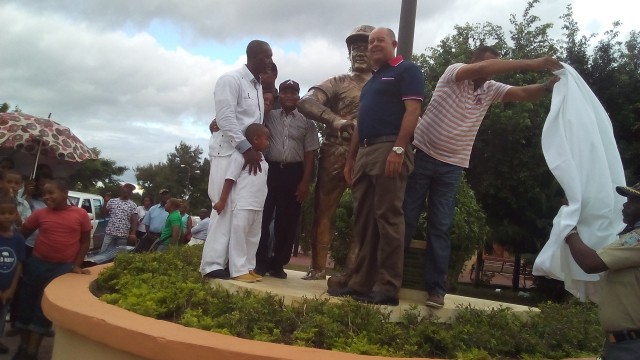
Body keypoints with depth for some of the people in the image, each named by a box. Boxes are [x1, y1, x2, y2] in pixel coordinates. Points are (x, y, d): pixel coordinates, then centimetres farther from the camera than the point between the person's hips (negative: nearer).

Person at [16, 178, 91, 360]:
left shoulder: (80, 214, -4)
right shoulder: (40, 214, -1)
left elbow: (85, 242, 3)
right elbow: (22, 235, 8)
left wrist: (76, 266, -4)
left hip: (63, 267, -2)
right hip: (37, 264, 2)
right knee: (26, 303, 10)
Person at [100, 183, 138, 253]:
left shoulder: (132, 205, 2)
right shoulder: (112, 201, 8)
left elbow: (134, 221, -3)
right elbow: (105, 213, 12)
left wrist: (133, 234, -13)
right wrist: (106, 201, 0)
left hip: (123, 235, -2)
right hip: (110, 233, 2)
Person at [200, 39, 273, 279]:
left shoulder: (258, 86, 18)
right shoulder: (231, 80, -6)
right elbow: (225, 118, -16)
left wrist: (255, 150, 7)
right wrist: (246, 148, -21)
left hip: (249, 152, 8)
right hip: (228, 151, -8)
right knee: (226, 207, -12)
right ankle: (213, 264, -10)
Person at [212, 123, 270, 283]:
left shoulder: (263, 161, 16)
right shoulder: (241, 155, -7)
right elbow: (230, 179, -11)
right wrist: (222, 201, -14)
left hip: (258, 207, 9)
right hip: (242, 205, -8)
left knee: (253, 239, 12)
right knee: (239, 237, -4)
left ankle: (249, 268, 20)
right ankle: (239, 270, -1)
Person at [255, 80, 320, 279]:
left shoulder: (306, 122, 8)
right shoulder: (268, 116, 9)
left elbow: (310, 153, 5)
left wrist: (305, 182, -3)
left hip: (293, 173, 1)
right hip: (269, 169, 0)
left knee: (287, 221, 4)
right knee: (263, 216, -1)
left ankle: (277, 263, 15)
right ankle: (260, 261, 8)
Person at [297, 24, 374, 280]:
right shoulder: (337, 83, 10)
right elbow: (306, 102, -6)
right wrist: (334, 119, -24)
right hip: (336, 154, -1)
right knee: (323, 210, 1)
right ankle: (318, 267, 13)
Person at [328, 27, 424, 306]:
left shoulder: (406, 71, 2)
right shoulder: (372, 80, 27)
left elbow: (412, 110, -12)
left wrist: (399, 148, -22)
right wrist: (351, 158, 21)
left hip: (389, 149, -9)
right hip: (364, 152, 9)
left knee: (388, 218, -9)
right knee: (363, 220, 7)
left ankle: (388, 288, -5)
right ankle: (361, 283, 12)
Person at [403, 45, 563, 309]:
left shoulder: (490, 89, 7)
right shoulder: (453, 73, -8)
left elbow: (524, 94, -2)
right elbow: (484, 69, -26)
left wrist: (548, 86, -23)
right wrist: (532, 64, -31)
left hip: (452, 166, 4)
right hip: (422, 155, -4)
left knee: (441, 227, 3)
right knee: (407, 218, 3)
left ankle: (436, 287, 8)